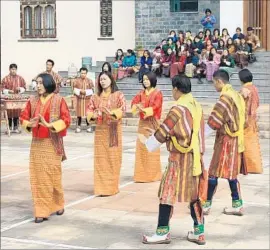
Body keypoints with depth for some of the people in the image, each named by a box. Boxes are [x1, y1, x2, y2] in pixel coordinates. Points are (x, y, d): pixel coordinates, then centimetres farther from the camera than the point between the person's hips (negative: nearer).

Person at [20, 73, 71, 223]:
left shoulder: (58, 100, -6)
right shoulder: (32, 101, 5)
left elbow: (66, 120, -12)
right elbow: (23, 118, 7)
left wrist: (50, 125, -25)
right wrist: (29, 124, -15)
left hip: (52, 143, -4)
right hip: (37, 143, 4)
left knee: (53, 175, 2)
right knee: (38, 177, 3)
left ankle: (58, 204, 21)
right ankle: (41, 211, 11)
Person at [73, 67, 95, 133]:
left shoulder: (89, 81, 3)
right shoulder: (77, 81, 3)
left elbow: (92, 90, -1)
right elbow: (75, 90, 1)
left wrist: (85, 92, -15)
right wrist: (80, 91, -16)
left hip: (87, 99, 0)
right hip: (79, 99, 0)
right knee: (79, 113, 1)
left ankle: (89, 127, 8)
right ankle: (78, 127, 7)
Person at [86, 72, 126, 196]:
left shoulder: (118, 95, 0)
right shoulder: (96, 97, 10)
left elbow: (123, 109, -11)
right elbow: (89, 109, 9)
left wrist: (111, 112, -28)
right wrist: (93, 115, -13)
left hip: (114, 129, -3)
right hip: (100, 129, 3)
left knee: (113, 157, -1)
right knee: (100, 158, 1)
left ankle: (111, 187, 8)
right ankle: (102, 187, 7)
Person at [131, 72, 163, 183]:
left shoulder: (157, 93, -4)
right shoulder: (141, 93, 12)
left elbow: (156, 106, -17)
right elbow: (134, 101, -3)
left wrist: (144, 110, -34)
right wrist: (137, 106, -26)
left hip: (152, 123, -5)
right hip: (142, 122, 5)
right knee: (141, 147, 4)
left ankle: (153, 174, 2)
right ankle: (142, 174, 11)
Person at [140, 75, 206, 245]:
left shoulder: (178, 109, -15)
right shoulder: (197, 107, 8)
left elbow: (163, 132, -9)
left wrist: (147, 142, 7)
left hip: (180, 157, -8)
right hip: (195, 156, 8)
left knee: (167, 193, 0)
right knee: (194, 194, 12)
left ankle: (163, 232, 5)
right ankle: (199, 232, 15)